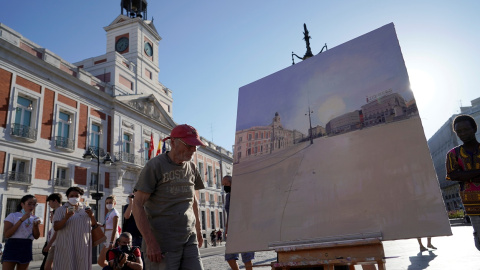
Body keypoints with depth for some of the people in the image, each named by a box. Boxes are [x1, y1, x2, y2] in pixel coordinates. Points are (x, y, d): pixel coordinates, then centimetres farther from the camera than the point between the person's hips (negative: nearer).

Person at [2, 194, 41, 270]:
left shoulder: (34, 218, 9)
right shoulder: (13, 216, -3)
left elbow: (36, 236, 4)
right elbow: (6, 234, -14)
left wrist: (35, 225, -16)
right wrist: (21, 220, -20)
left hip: (27, 249, 4)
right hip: (12, 247, -4)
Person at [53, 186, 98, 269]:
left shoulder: (86, 209, 12)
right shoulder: (61, 210, 3)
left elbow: (94, 225, 11)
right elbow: (55, 228, -7)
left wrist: (92, 216, -10)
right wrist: (66, 218, -24)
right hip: (66, 246, -3)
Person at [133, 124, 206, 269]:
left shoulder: (192, 168, 10)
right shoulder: (155, 165, -7)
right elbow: (138, 205, -10)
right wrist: (150, 242, -15)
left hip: (189, 241, 5)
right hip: (162, 244, -5)